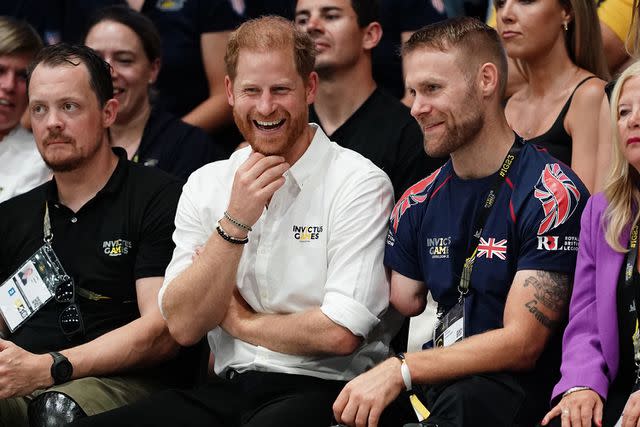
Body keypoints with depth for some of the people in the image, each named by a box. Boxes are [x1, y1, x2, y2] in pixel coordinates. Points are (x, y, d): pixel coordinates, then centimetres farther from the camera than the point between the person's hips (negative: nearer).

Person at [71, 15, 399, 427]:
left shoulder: (360, 183, -6)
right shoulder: (206, 185, 10)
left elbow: (340, 333, -14)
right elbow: (183, 326, 0)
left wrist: (237, 322, 1)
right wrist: (235, 221, -10)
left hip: (325, 389, -5)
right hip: (229, 390, 5)